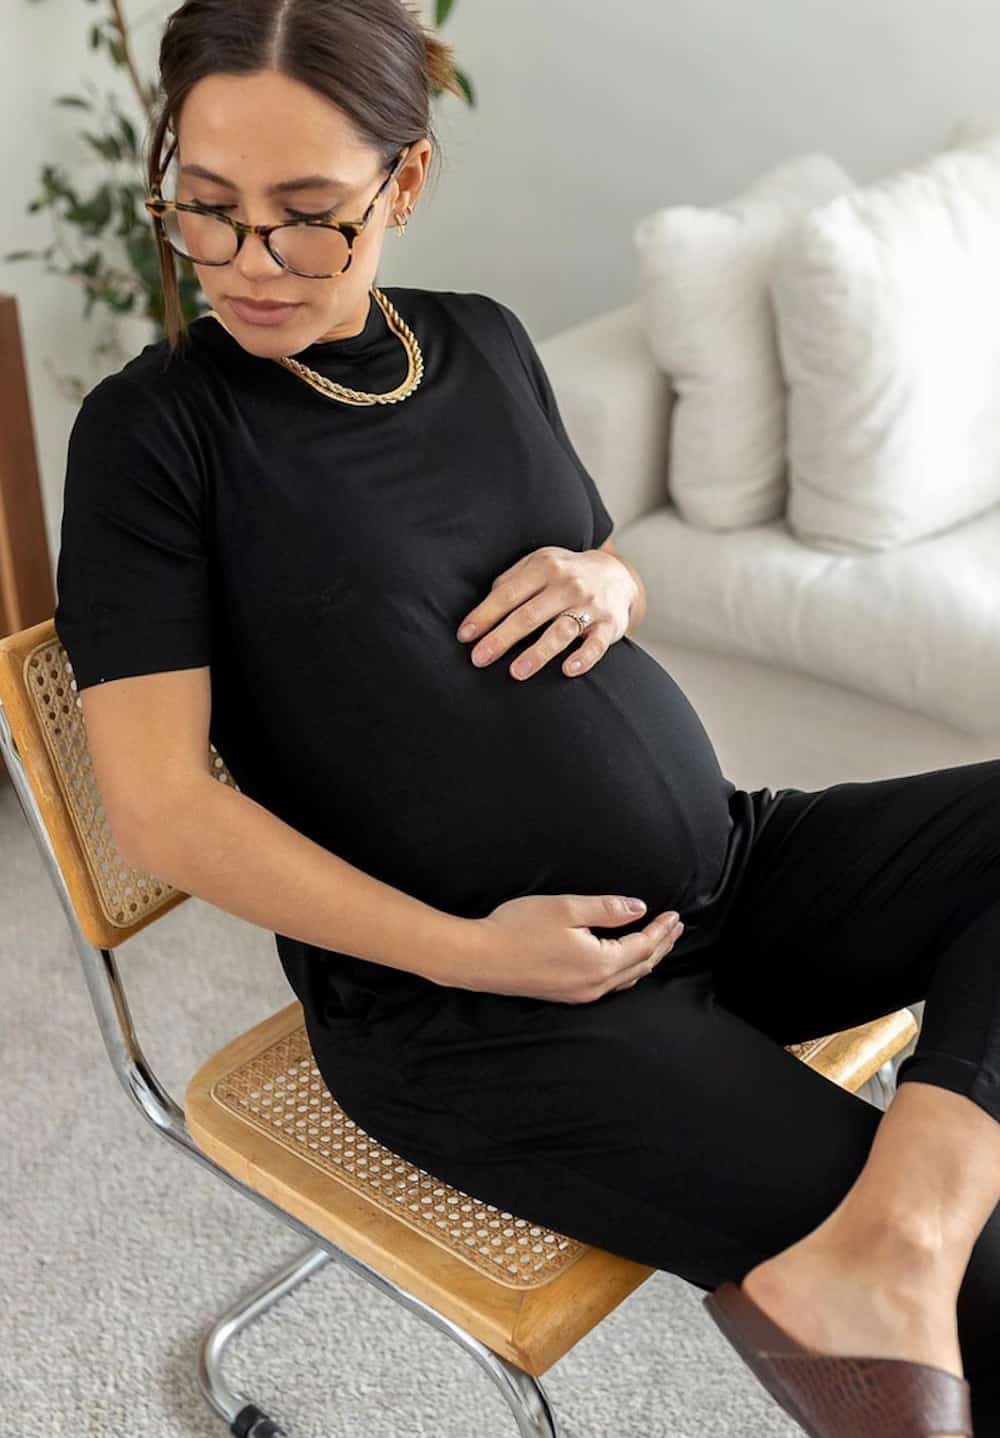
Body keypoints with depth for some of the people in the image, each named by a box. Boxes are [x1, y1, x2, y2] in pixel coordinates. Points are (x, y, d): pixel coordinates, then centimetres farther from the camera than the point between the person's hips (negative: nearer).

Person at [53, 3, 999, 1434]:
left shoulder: (483, 342, 10)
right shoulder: (154, 428, -6)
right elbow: (164, 805, -11)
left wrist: (606, 583, -3)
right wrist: (472, 952, -17)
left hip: (728, 869, 7)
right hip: (466, 1008, -7)